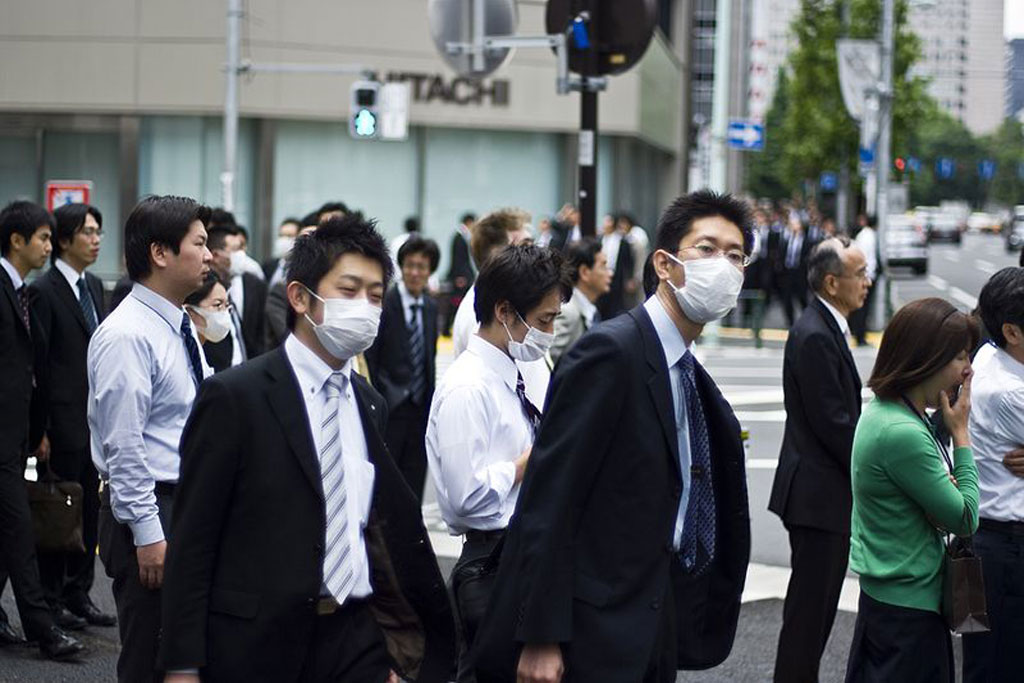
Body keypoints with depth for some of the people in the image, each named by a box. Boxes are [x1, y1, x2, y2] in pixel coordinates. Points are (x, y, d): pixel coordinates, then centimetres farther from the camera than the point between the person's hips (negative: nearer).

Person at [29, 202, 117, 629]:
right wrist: (42, 430, -15)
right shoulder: (43, 291, -10)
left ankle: (79, 595, 20)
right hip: (64, 422, -7)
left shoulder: (94, 286, 13)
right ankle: (52, 599, 11)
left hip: (97, 419, 7)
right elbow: (38, 364, -12)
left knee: (89, 510, 11)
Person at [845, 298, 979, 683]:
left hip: (882, 591, 10)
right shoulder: (903, 434, -25)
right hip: (910, 604, -10)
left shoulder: (881, 411, 4)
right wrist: (961, 433, -11)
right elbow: (965, 520, -17)